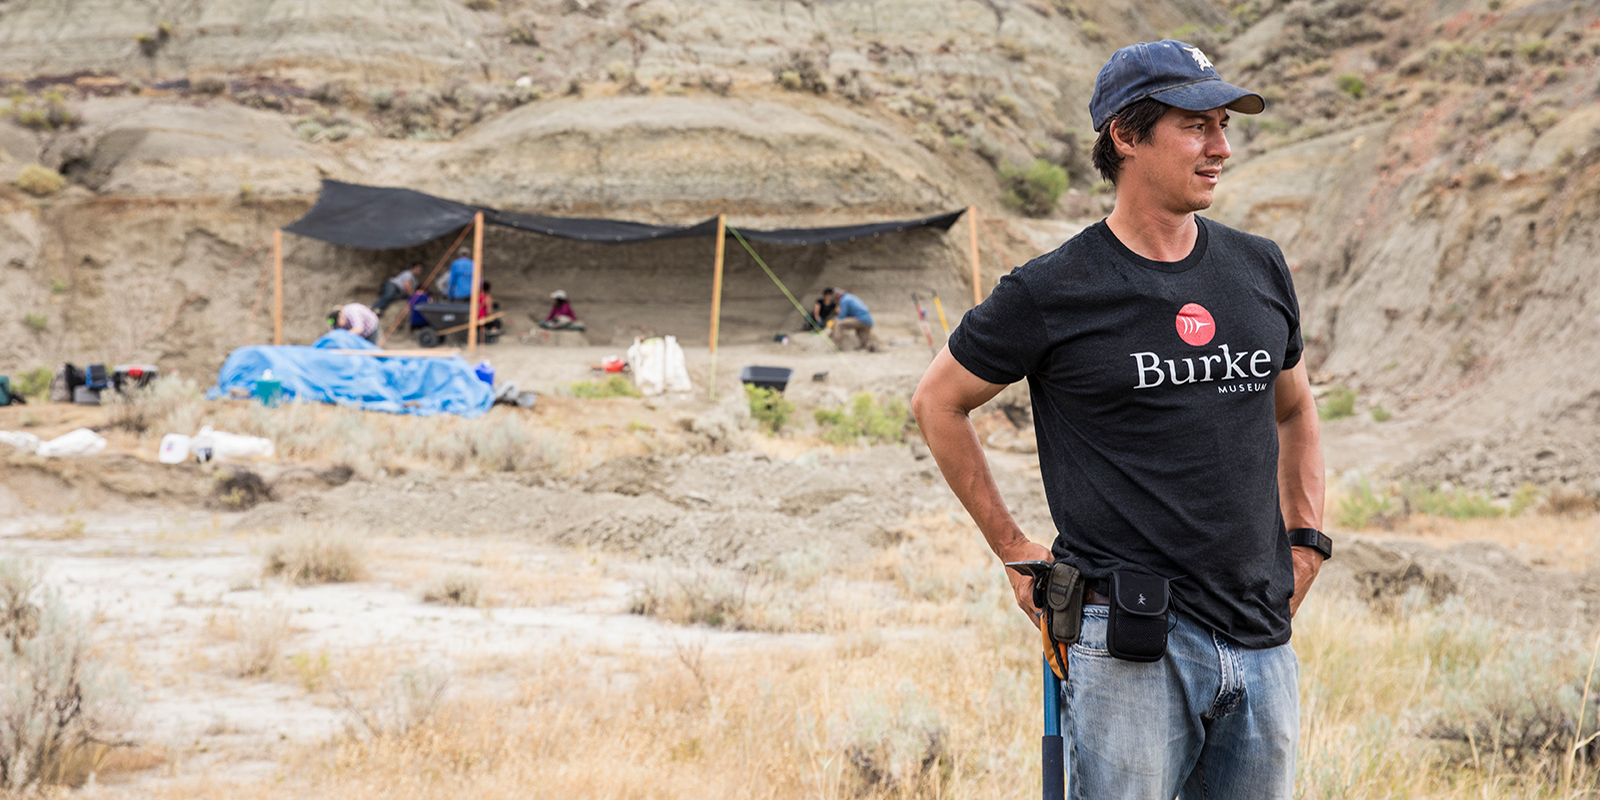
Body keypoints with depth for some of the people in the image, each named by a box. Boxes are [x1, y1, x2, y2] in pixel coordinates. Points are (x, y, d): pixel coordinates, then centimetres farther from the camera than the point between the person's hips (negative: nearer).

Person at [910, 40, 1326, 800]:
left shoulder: (1259, 270, 11)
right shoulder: (1052, 292, -5)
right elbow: (937, 401, 7)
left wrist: (1305, 540, 15)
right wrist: (1013, 551, 5)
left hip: (1262, 643, 5)